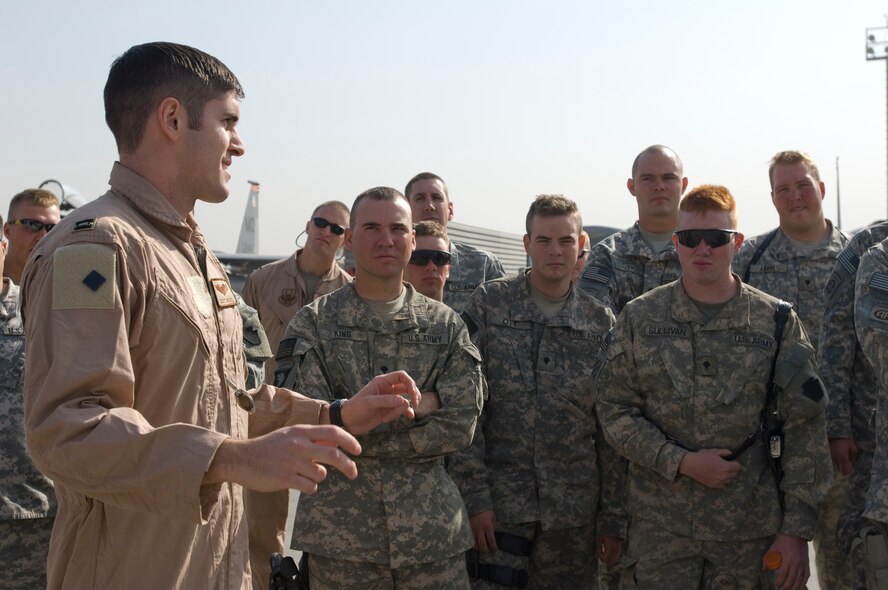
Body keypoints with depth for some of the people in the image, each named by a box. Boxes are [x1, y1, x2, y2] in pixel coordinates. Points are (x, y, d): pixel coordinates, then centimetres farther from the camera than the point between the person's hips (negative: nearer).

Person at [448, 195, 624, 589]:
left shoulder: (601, 323, 6)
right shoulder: (489, 305, 0)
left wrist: (612, 518, 3)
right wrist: (474, 495, -10)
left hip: (574, 511, 2)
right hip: (498, 503, -2)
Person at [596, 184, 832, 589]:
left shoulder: (777, 322, 1)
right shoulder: (639, 318, 2)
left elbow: (804, 430, 1)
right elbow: (614, 411, 1)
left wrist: (797, 529, -4)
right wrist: (681, 462, -13)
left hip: (750, 530, 0)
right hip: (660, 528, 0)